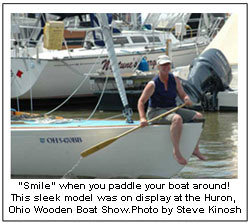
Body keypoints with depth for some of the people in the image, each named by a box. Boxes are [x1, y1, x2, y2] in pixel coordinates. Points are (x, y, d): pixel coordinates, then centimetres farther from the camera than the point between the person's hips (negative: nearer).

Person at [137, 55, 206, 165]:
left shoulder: (175, 80, 5)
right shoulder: (153, 84, -13)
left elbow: (183, 95, 10)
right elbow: (141, 102, -14)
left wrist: (187, 99, -15)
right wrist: (142, 118, -28)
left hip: (172, 109, 7)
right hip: (156, 112, -7)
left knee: (198, 116, -4)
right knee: (177, 119, -38)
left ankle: (195, 149, 0)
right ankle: (176, 151, -34)